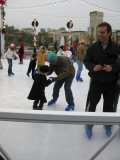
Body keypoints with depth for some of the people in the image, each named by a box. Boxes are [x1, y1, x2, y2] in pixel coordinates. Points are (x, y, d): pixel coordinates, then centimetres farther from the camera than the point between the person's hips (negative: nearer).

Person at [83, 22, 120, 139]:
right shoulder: (93, 47, -3)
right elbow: (86, 61, 1)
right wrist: (93, 67, -19)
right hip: (96, 81, 0)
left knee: (109, 105, 14)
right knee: (91, 104, 1)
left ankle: (107, 126, 36)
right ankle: (89, 125, 23)